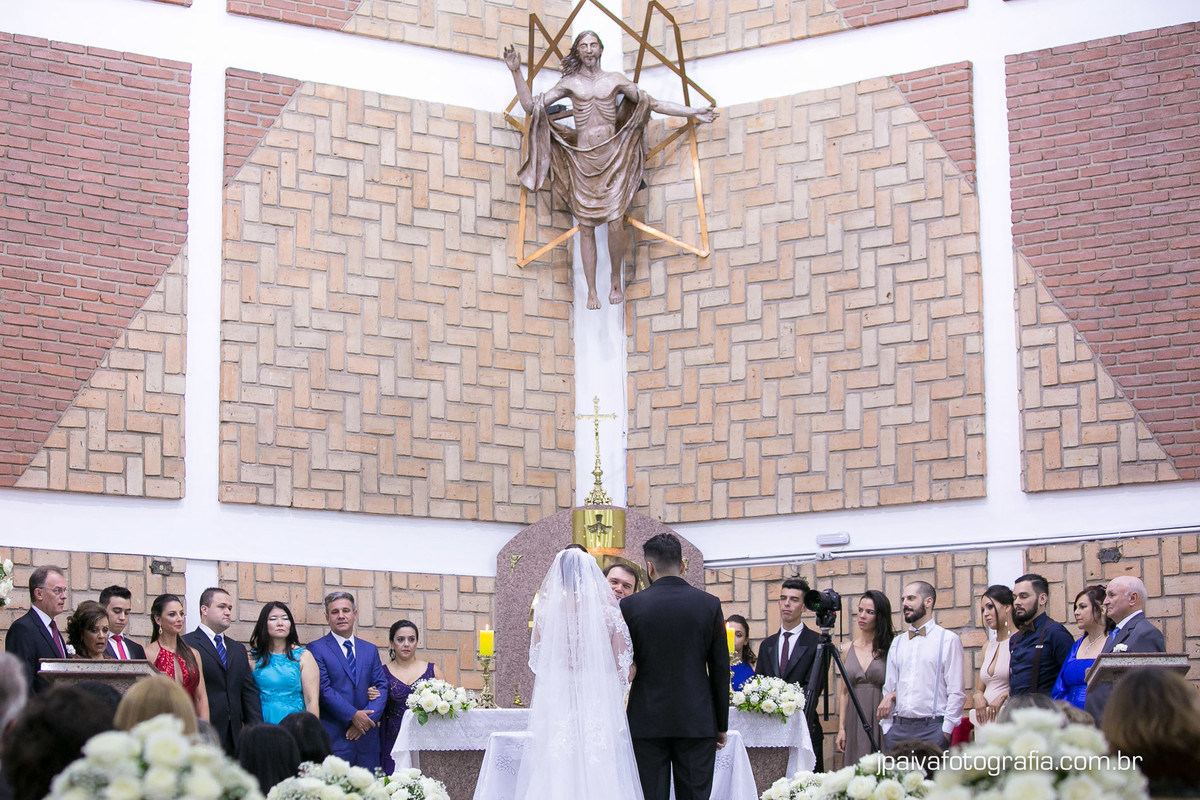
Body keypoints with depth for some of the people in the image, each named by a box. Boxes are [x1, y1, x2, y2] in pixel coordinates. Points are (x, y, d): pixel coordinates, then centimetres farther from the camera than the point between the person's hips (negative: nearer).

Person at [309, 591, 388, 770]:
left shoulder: (370, 650, 16)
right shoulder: (316, 649, 0)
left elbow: (381, 686, 9)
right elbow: (323, 689, -9)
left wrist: (368, 718, -8)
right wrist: (353, 715, -14)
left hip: (367, 739, 5)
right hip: (333, 737, -4)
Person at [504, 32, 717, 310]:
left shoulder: (616, 80, 7)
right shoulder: (569, 84, 7)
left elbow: (653, 104, 11)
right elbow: (531, 106, 4)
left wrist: (692, 112, 9)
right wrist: (516, 73, -2)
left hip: (612, 157, 0)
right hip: (582, 160, 0)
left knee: (615, 223, -9)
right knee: (586, 227, 1)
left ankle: (616, 282, 11)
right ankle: (592, 292, 8)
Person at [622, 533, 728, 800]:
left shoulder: (630, 606, -3)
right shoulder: (710, 605, 0)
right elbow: (720, 670, 3)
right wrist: (722, 725, 9)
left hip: (647, 722, -1)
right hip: (698, 723, 1)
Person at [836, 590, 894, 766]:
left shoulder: (890, 649, -1)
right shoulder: (847, 649, 11)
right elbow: (844, 692, 12)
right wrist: (841, 728, 6)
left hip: (881, 722, -3)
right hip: (854, 723, 4)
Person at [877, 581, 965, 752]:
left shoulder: (949, 640, 2)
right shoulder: (897, 642, 17)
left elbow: (956, 692, -3)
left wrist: (946, 731, -10)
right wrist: (887, 728, 8)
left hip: (932, 727, -4)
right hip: (898, 727, 5)